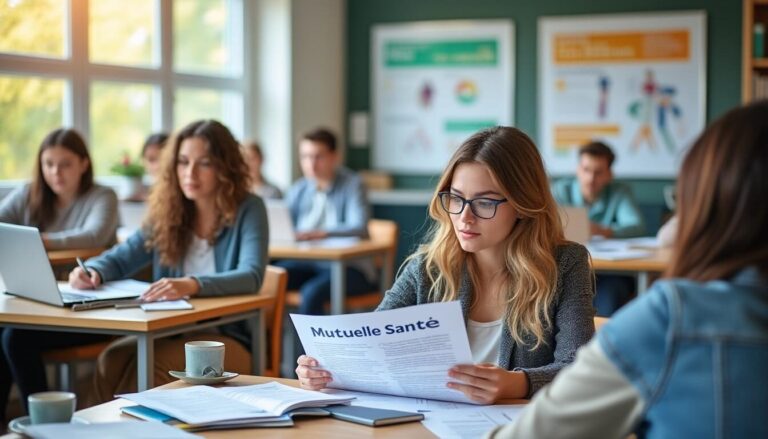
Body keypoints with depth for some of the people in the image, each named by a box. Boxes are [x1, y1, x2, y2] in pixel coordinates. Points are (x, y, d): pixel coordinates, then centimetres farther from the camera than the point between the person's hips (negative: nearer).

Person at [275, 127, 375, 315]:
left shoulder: (352, 184, -2)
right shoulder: (298, 190, 14)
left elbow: (360, 228, -17)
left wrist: (322, 233, -34)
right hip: (307, 262, 5)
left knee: (312, 291, -34)